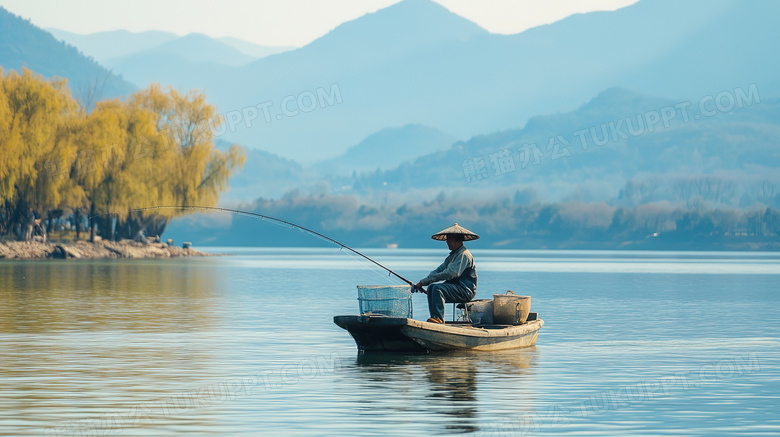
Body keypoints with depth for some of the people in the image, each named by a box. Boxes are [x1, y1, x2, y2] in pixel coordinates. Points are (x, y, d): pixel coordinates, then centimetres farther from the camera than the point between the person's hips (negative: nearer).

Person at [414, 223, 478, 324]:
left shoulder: (463, 254, -12)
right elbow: (438, 271, 14)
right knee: (431, 287, -8)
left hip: (466, 290, -10)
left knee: (438, 289, -27)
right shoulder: (452, 256, 20)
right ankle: (435, 317, -16)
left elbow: (451, 273, -23)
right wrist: (422, 282, -2)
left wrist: (425, 281, -19)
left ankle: (439, 318, -33)